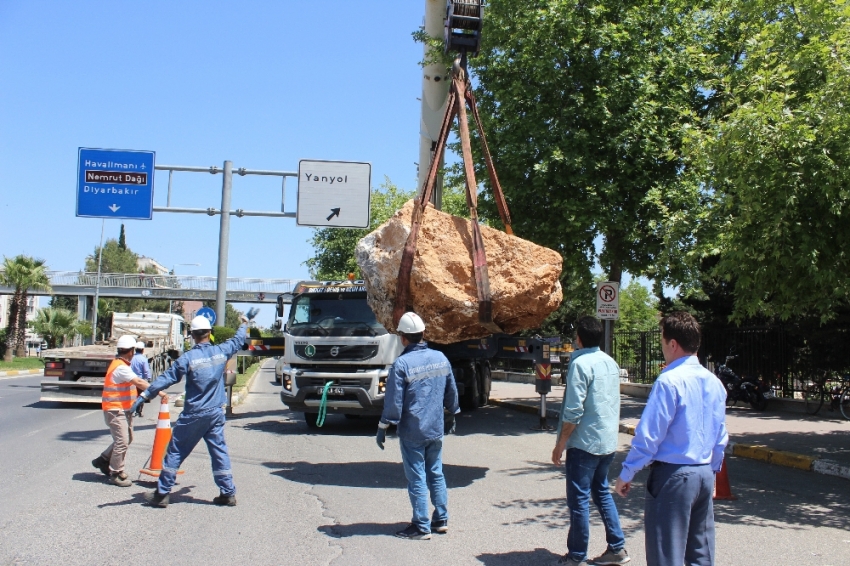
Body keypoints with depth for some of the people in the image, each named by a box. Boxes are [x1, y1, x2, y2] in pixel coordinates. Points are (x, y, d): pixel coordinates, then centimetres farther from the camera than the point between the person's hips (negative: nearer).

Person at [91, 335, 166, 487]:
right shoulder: (121, 367, -20)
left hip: (124, 410, 11)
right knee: (122, 442, -9)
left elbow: (134, 383, 19)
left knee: (127, 439, 16)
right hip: (116, 410, -11)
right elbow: (139, 382, -28)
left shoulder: (121, 365, 13)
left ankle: (103, 460, 29)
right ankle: (116, 474, 0)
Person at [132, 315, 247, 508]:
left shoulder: (188, 358, -13)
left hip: (193, 415, -4)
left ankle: (162, 493, 10)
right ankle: (228, 493, 10)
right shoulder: (221, 352, 0)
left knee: (175, 452, 6)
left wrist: (144, 395, -12)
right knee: (219, 452, 10)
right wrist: (243, 325, 38)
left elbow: (166, 378, -15)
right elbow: (238, 341, 19)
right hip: (216, 413, 4)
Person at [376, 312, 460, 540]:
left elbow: (394, 401, -15)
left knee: (417, 478, 1)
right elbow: (451, 391, 13)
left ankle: (421, 527, 6)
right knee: (436, 474, 17)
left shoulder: (402, 364, -15)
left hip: (412, 432, -6)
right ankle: (441, 520, 23)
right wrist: (452, 415, 28)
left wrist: (383, 427, -5)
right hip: (436, 430, 6)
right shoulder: (440, 358, 3)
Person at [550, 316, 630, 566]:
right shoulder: (611, 363, 9)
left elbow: (573, 410, -19)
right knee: (601, 491, 18)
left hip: (585, 441, -8)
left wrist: (560, 443, -12)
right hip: (608, 441, 8)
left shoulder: (580, 363, -15)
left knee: (579, 498, 1)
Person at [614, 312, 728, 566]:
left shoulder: (669, 380, -16)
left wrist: (626, 474, -8)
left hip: (672, 475, -8)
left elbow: (649, 435, -17)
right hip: (705, 475, 8)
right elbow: (720, 437, 15)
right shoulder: (714, 382, 7)